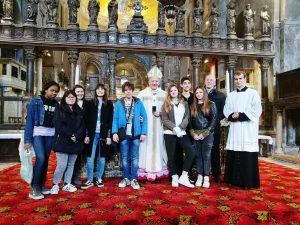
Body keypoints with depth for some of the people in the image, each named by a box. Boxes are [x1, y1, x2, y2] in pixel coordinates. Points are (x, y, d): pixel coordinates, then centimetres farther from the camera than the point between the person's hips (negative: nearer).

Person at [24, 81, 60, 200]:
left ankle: (42, 185, 20)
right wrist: (27, 139, -12)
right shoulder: (36, 101, -5)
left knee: (46, 159, 8)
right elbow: (29, 120, -8)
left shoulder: (56, 104, 9)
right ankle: (34, 188, -3)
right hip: (37, 133, -4)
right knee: (40, 158, -15)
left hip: (50, 134, 5)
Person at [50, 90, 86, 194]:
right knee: (62, 165, -8)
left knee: (71, 164, 9)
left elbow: (82, 126, 6)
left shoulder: (79, 111, 14)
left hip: (76, 142, 5)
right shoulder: (59, 110, 3)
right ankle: (55, 184, 10)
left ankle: (67, 184, 21)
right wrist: (70, 135, -16)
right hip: (62, 142, -4)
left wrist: (77, 136, -11)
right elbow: (59, 126, -9)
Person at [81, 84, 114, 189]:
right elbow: (87, 120, 4)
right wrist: (87, 135, -4)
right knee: (90, 157, 0)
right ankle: (90, 180, 10)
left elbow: (111, 120, 2)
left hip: (104, 134, 0)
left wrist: (109, 135, -5)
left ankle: (99, 179, 18)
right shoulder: (90, 103, 7)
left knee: (102, 157, 7)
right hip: (92, 134, 0)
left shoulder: (109, 104, 6)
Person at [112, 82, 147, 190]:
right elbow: (115, 119, 0)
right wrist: (115, 132, -11)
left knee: (134, 157, 5)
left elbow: (144, 118, 0)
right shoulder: (119, 103, 2)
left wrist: (143, 132, -7)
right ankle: (126, 178, 22)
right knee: (125, 157, 10)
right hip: (123, 134, 1)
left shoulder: (138, 102, 2)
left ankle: (134, 179, 15)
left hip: (135, 134, 0)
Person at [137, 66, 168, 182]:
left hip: (158, 127, 1)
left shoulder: (164, 94, 8)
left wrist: (161, 113, -10)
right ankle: (145, 172, 7)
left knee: (158, 146, 4)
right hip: (145, 126, -1)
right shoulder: (142, 93, 6)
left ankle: (158, 172, 13)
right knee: (146, 147, -1)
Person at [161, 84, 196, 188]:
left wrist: (179, 127, -12)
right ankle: (174, 177, 15)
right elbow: (164, 119, 0)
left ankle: (183, 177, -4)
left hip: (182, 132, 2)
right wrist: (173, 127, -15)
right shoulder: (166, 104, 9)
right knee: (172, 156, 0)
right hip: (169, 133, -1)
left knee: (191, 152, -14)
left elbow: (187, 118, 4)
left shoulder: (184, 103, 14)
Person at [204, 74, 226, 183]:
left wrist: (215, 120, -13)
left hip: (214, 127, -1)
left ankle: (216, 174, 16)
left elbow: (223, 112, 0)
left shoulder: (221, 95, 7)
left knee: (215, 150, 7)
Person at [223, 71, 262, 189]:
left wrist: (240, 115, -13)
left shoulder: (253, 93, 4)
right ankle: (234, 179, 15)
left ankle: (249, 182, 6)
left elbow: (257, 110, -6)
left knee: (248, 156, -4)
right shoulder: (230, 95, 17)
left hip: (248, 129, -4)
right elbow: (226, 110, 10)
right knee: (233, 156, 4)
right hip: (234, 129, 4)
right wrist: (232, 115, -11)